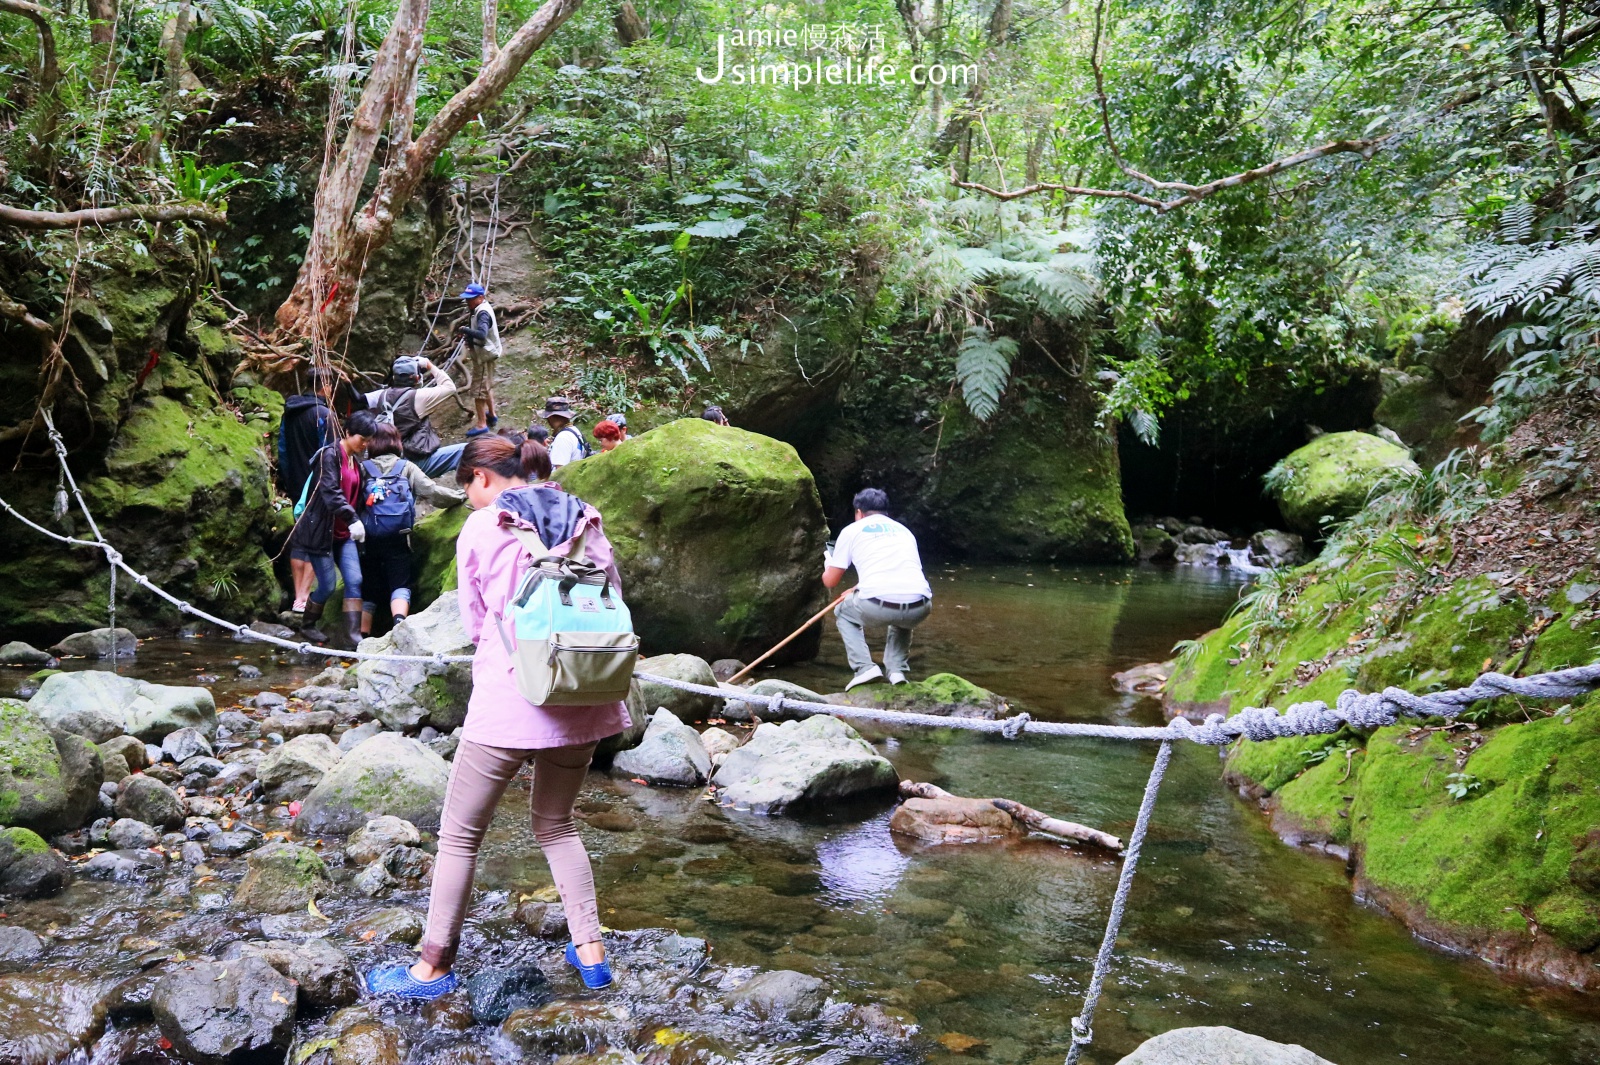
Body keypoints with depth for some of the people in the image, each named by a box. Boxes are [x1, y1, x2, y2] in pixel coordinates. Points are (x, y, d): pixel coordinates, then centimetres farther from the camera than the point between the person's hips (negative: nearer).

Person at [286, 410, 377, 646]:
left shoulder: (355, 462, 14)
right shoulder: (329, 455, -12)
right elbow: (330, 492, -24)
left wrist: (354, 523, 6)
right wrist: (353, 519, -32)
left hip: (343, 533, 7)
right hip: (320, 530, -7)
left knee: (355, 581, -6)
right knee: (328, 586, -5)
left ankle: (354, 633, -5)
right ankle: (307, 626, 19)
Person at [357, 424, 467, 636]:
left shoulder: (363, 469, 7)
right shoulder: (407, 468, 4)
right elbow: (432, 491, -1)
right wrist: (460, 496, 10)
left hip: (369, 541, 2)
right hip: (397, 540, -2)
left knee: (368, 590, 12)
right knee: (400, 585, -1)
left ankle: (363, 637, 11)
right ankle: (400, 623, -25)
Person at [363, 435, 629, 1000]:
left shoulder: (482, 529, -3)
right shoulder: (586, 520, 6)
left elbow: (474, 623, 4)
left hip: (508, 701, -5)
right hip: (581, 700, 5)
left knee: (460, 835, 10)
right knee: (556, 824, 23)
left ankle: (435, 966, 19)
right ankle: (590, 950, 21)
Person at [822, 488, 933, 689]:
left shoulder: (852, 530, 17)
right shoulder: (904, 530, 29)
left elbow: (830, 581, 20)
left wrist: (827, 565, 44)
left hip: (877, 607, -4)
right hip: (920, 609, 4)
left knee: (843, 613, 29)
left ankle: (864, 667, 9)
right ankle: (897, 671, 19)